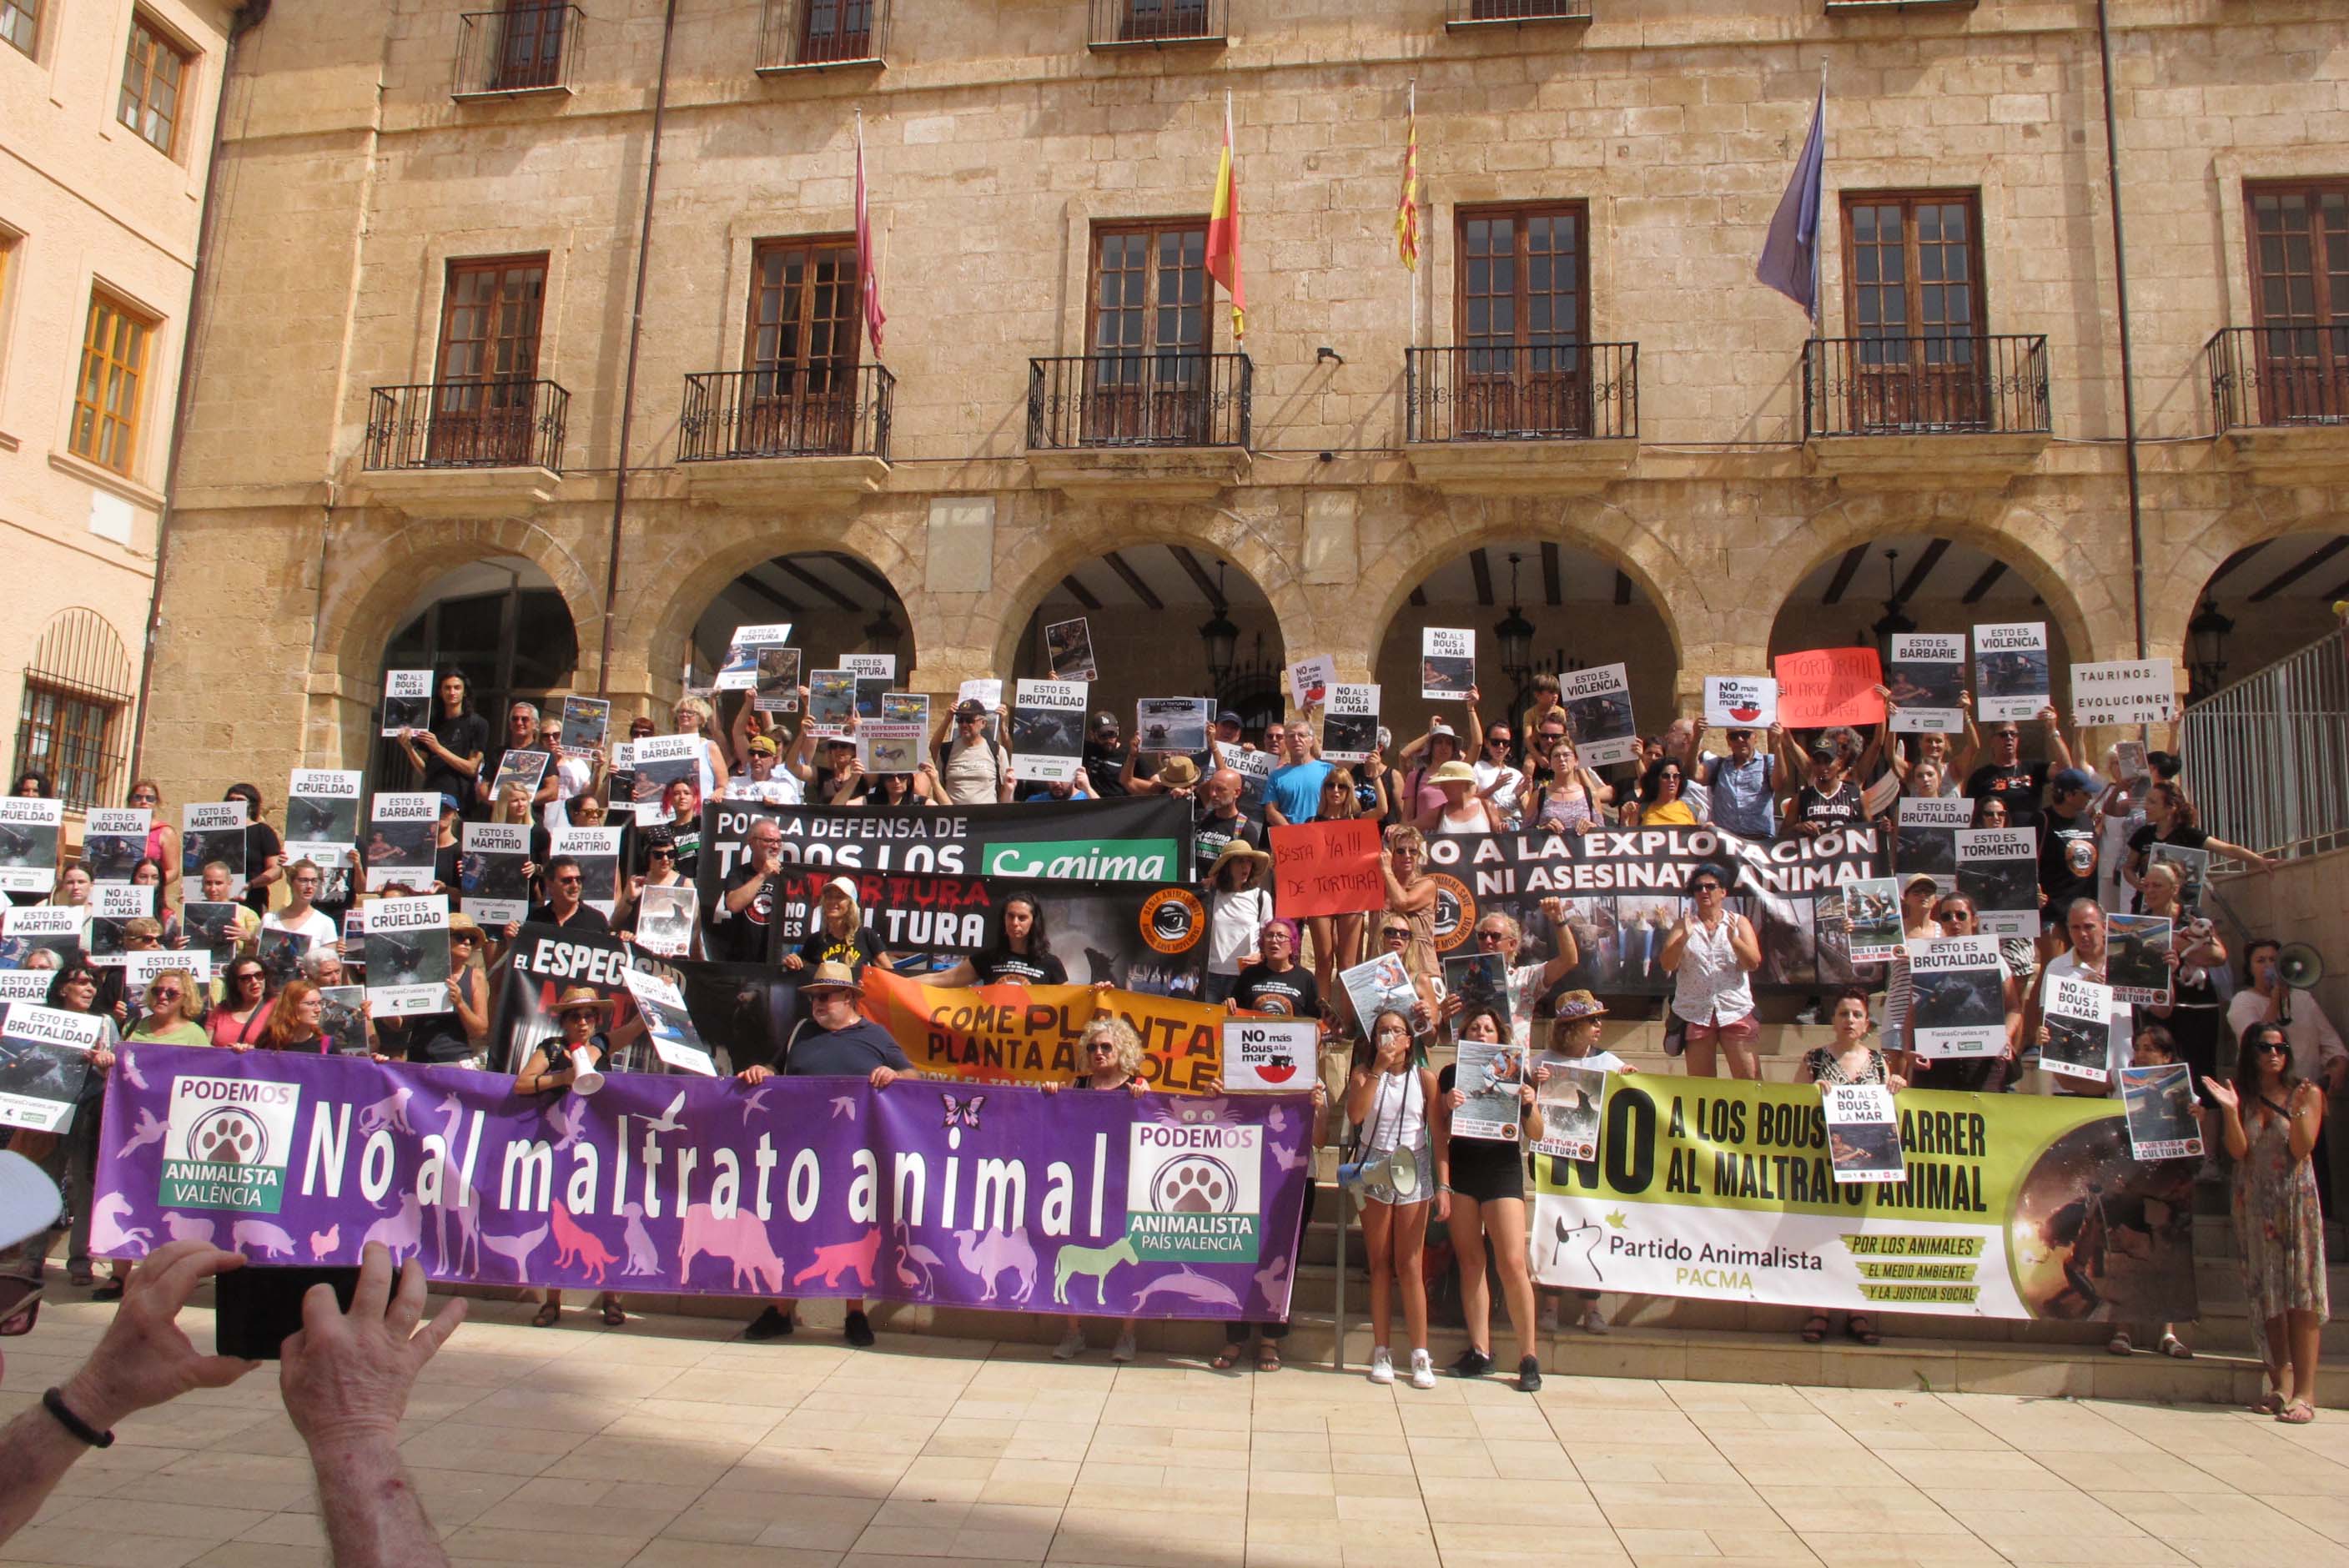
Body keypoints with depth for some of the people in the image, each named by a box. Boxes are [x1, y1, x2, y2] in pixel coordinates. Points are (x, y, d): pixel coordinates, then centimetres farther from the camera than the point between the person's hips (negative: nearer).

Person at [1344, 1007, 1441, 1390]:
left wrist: (1444, 1186, -5)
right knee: (1380, 1264, 4)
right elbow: (1355, 1115, -15)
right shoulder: (1363, 1072, 3)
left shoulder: (1424, 1077, 2)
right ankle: (1381, 1352, 10)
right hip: (1374, 1167, 1)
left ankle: (1420, 1354, 3)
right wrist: (1379, 1068, -15)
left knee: (1410, 1266, -2)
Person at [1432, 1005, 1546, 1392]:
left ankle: (1529, 1356, 2)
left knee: (1512, 1263, -9)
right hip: (1460, 1169, 2)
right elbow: (1441, 1133, 6)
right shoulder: (1451, 1074, 7)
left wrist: (1529, 1104, -13)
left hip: (1503, 1170, -2)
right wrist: (1448, 1108, -14)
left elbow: (1536, 1135, 5)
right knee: (1470, 1260, 5)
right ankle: (1480, 1351, 13)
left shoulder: (1515, 1074, 4)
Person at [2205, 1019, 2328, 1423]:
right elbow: (2239, 1151, -4)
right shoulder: (2242, 1096, 7)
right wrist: (2230, 1110, -17)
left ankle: (2305, 1391, -9)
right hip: (2254, 1204, 3)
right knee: (2266, 1291, 4)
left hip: (2296, 1199, -3)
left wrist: (2298, 1110, -24)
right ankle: (2280, 1383, 8)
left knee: (2301, 1289, -7)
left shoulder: (2307, 1093, 1)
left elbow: (2301, 1149, -10)